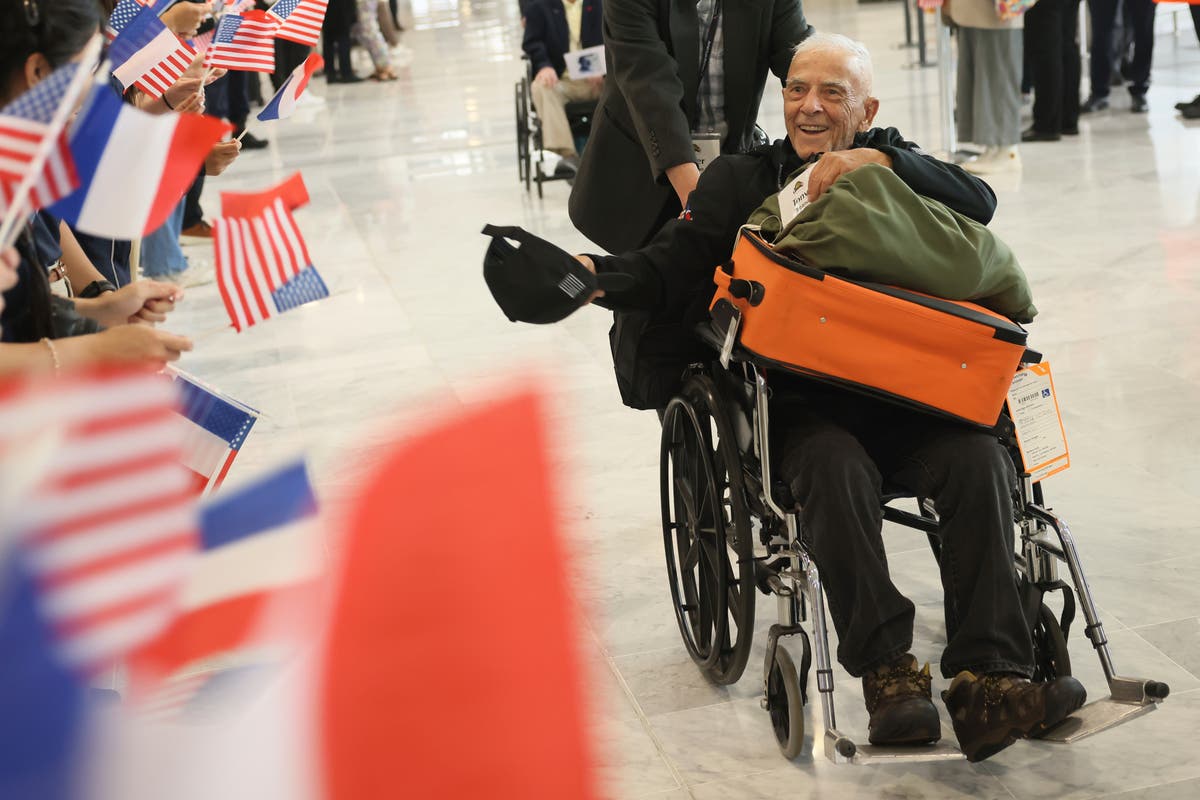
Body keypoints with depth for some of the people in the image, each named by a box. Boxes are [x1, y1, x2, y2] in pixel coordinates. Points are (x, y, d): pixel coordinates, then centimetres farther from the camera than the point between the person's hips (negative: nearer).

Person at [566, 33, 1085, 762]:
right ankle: (889, 674, -29)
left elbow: (979, 203, 0)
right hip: (801, 403, -1)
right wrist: (596, 274, -14)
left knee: (980, 460, -26)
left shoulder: (896, 166, 19)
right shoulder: (741, 179, 17)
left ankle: (988, 683, -30)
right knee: (839, 470, -33)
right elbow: (671, 266, 6)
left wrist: (879, 162, -14)